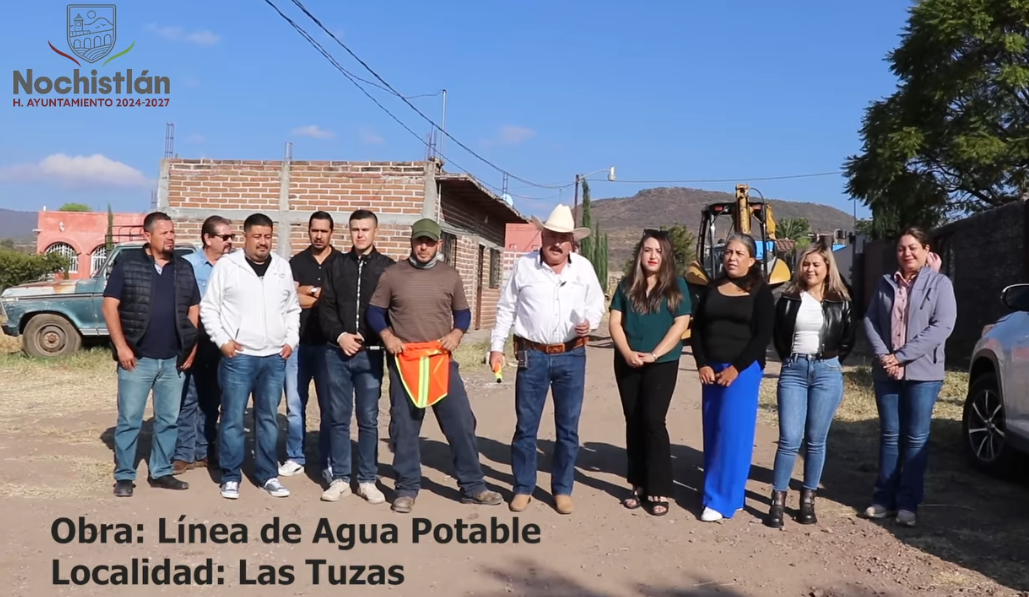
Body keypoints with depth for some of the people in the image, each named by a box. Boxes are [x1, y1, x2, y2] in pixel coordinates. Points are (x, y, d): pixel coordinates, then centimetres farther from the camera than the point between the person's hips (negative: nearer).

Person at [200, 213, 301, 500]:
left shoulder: (283, 267, 9)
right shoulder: (226, 265, -2)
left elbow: (293, 309, 17)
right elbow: (208, 308, -1)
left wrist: (291, 340, 6)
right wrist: (223, 341, -9)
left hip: (274, 358, 4)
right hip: (238, 357, -3)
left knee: (269, 418, 11)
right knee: (233, 418, 1)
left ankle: (267, 475, 21)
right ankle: (230, 476, 13)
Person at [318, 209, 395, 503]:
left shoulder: (388, 267, 3)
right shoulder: (336, 265, 9)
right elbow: (327, 307, 5)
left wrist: (372, 339, -10)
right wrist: (340, 335, -10)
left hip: (371, 354, -1)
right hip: (337, 352, 2)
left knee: (368, 419, 4)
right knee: (337, 418, 6)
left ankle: (367, 480, 13)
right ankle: (340, 478, 15)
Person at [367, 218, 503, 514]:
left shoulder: (450, 275, 6)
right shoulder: (392, 274, 2)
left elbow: (463, 312, 13)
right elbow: (375, 310, 7)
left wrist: (456, 334, -6)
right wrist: (387, 336, -9)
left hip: (441, 360, 1)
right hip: (404, 361, -1)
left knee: (461, 422, 0)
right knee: (404, 427, 6)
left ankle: (473, 485, 13)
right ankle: (407, 489, 19)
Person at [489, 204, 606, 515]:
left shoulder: (584, 267, 2)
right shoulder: (523, 265, -2)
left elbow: (597, 303, 11)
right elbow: (506, 309, 4)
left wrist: (589, 323, -11)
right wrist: (496, 346, 1)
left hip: (572, 357, 1)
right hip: (533, 356, -1)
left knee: (568, 427, 8)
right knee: (526, 426, 6)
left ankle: (562, 489, 22)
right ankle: (523, 488, 20)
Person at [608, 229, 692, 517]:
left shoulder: (677, 285, 1)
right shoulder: (627, 285, 8)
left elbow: (680, 325, -6)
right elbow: (615, 322, 3)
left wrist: (653, 355, -14)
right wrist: (627, 353, -12)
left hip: (662, 363, -3)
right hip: (627, 363, 3)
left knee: (653, 421, -10)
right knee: (634, 422, 7)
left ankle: (659, 490, -3)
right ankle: (639, 484, 16)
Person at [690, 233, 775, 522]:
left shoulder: (760, 292, -2)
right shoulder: (712, 289, 10)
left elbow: (763, 336, -8)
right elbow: (697, 329, 9)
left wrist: (736, 368, -13)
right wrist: (702, 364, -4)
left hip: (744, 370, -5)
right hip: (712, 369, 5)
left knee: (732, 432, -6)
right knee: (713, 431, 6)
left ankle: (721, 499, -1)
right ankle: (730, 493, 18)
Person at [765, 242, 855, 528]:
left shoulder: (841, 301, 4)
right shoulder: (789, 298, 5)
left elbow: (848, 340, 10)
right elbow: (777, 335, 12)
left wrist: (831, 361, 5)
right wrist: (789, 359, 7)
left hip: (827, 372, 0)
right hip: (793, 370, 0)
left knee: (816, 440, 5)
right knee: (789, 439, -6)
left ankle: (808, 498, 16)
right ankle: (778, 500, 2)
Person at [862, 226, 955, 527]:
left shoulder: (939, 283, -2)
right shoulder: (886, 283, 9)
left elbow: (942, 326, -12)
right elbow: (870, 320, 7)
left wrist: (901, 355, -16)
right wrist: (882, 354, -10)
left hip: (923, 372, -3)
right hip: (886, 372, 3)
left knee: (916, 437, 3)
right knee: (890, 435, 9)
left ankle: (908, 502, 10)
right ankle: (884, 498, 16)